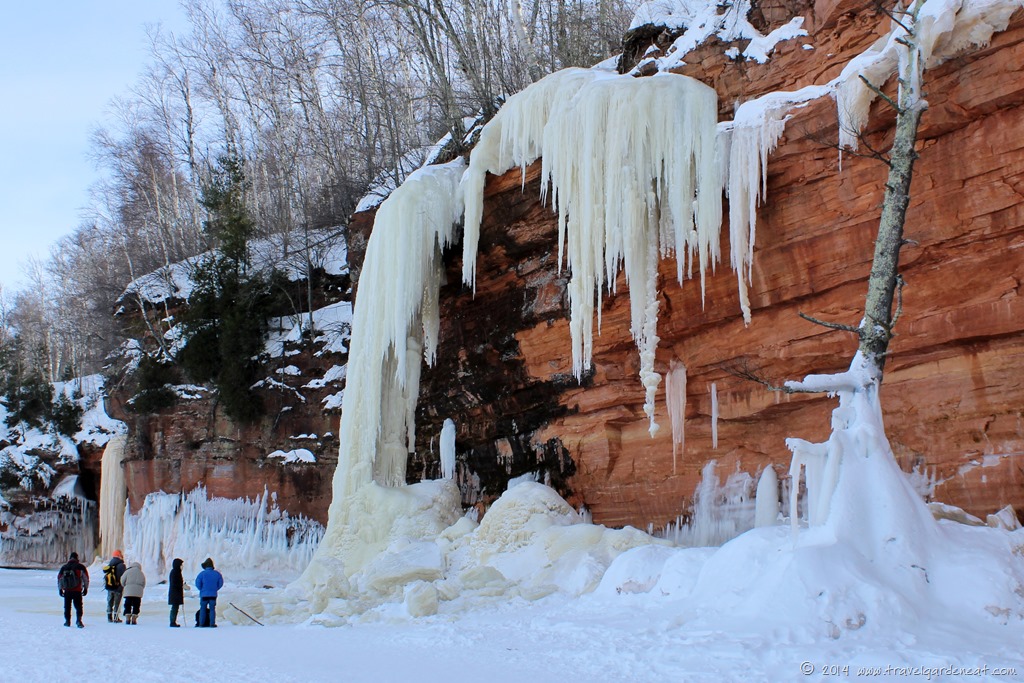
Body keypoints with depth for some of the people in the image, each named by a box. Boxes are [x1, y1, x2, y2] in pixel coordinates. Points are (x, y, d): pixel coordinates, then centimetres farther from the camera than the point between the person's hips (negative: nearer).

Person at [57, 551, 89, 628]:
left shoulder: (64, 567, 8)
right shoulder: (80, 567, -1)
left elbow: (59, 578, 12)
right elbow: (86, 578, -2)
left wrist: (60, 589, 19)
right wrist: (85, 588, 6)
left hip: (67, 591, 2)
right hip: (77, 591, -2)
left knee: (67, 606, 15)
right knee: (78, 606, 1)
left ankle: (67, 621, 17)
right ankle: (79, 620, -14)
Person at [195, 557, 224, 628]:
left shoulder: (202, 573, -9)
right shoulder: (217, 573, -1)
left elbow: (197, 583, -8)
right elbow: (220, 583, 5)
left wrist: (202, 589, 7)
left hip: (204, 594, -2)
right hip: (213, 594, 2)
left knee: (203, 609, 9)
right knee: (212, 609, 7)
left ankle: (202, 623, 9)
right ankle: (212, 623, 1)